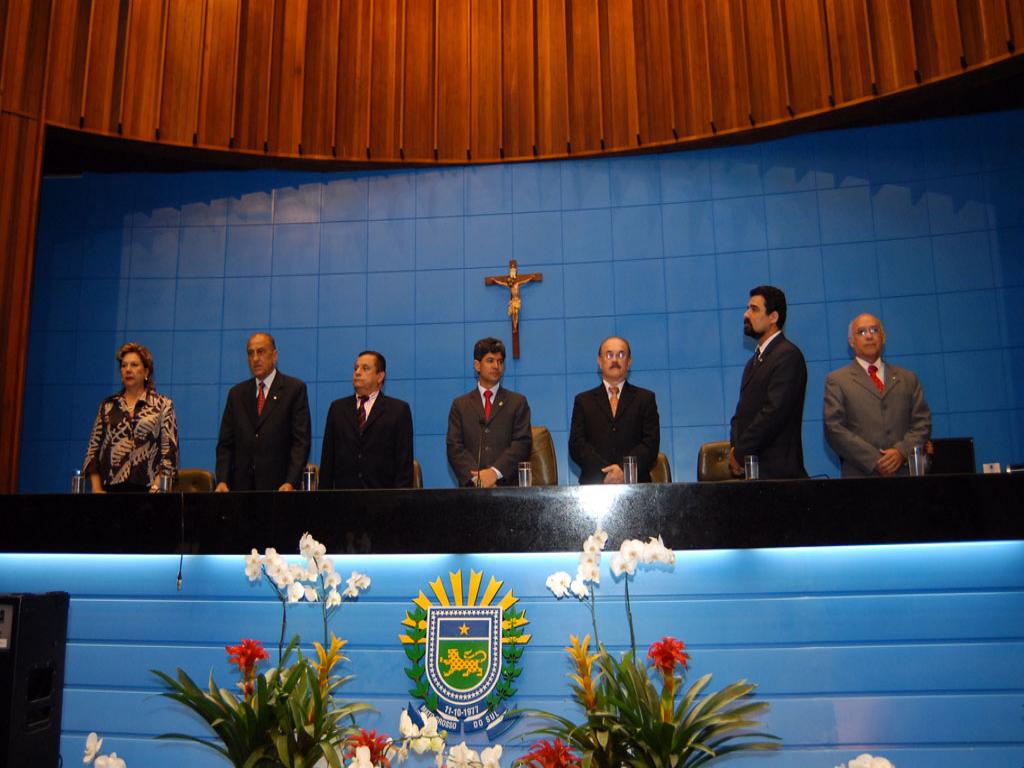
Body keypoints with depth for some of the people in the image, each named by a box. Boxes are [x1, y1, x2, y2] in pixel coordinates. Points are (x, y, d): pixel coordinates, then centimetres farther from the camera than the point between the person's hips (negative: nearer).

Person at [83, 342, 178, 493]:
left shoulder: (163, 405, 4)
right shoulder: (108, 405, 13)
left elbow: (169, 452, -2)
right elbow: (94, 448, 10)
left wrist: (157, 489, -12)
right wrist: (97, 489, 0)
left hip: (145, 488, -2)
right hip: (110, 488, 2)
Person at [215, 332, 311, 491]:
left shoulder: (295, 389, 1)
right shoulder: (236, 393, 13)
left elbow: (301, 441, -5)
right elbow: (225, 443, 11)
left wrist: (291, 482, -16)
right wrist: (222, 481, -3)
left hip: (278, 485, -3)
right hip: (241, 484, 3)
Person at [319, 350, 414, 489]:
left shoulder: (398, 409, 3)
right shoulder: (337, 408, 13)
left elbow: (405, 460, -1)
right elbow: (328, 457, 11)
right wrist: (324, 490, 3)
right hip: (343, 492, 3)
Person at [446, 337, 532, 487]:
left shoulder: (518, 402, 13)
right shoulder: (460, 404, 15)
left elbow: (522, 442, 3)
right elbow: (454, 446, 6)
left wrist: (495, 472, -10)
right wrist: (476, 476, -10)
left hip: (507, 484, 0)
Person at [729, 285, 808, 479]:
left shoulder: (788, 355, -10)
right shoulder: (755, 361, 18)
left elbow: (774, 411, -19)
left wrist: (740, 453, -14)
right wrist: (735, 448, -1)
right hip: (749, 467, 7)